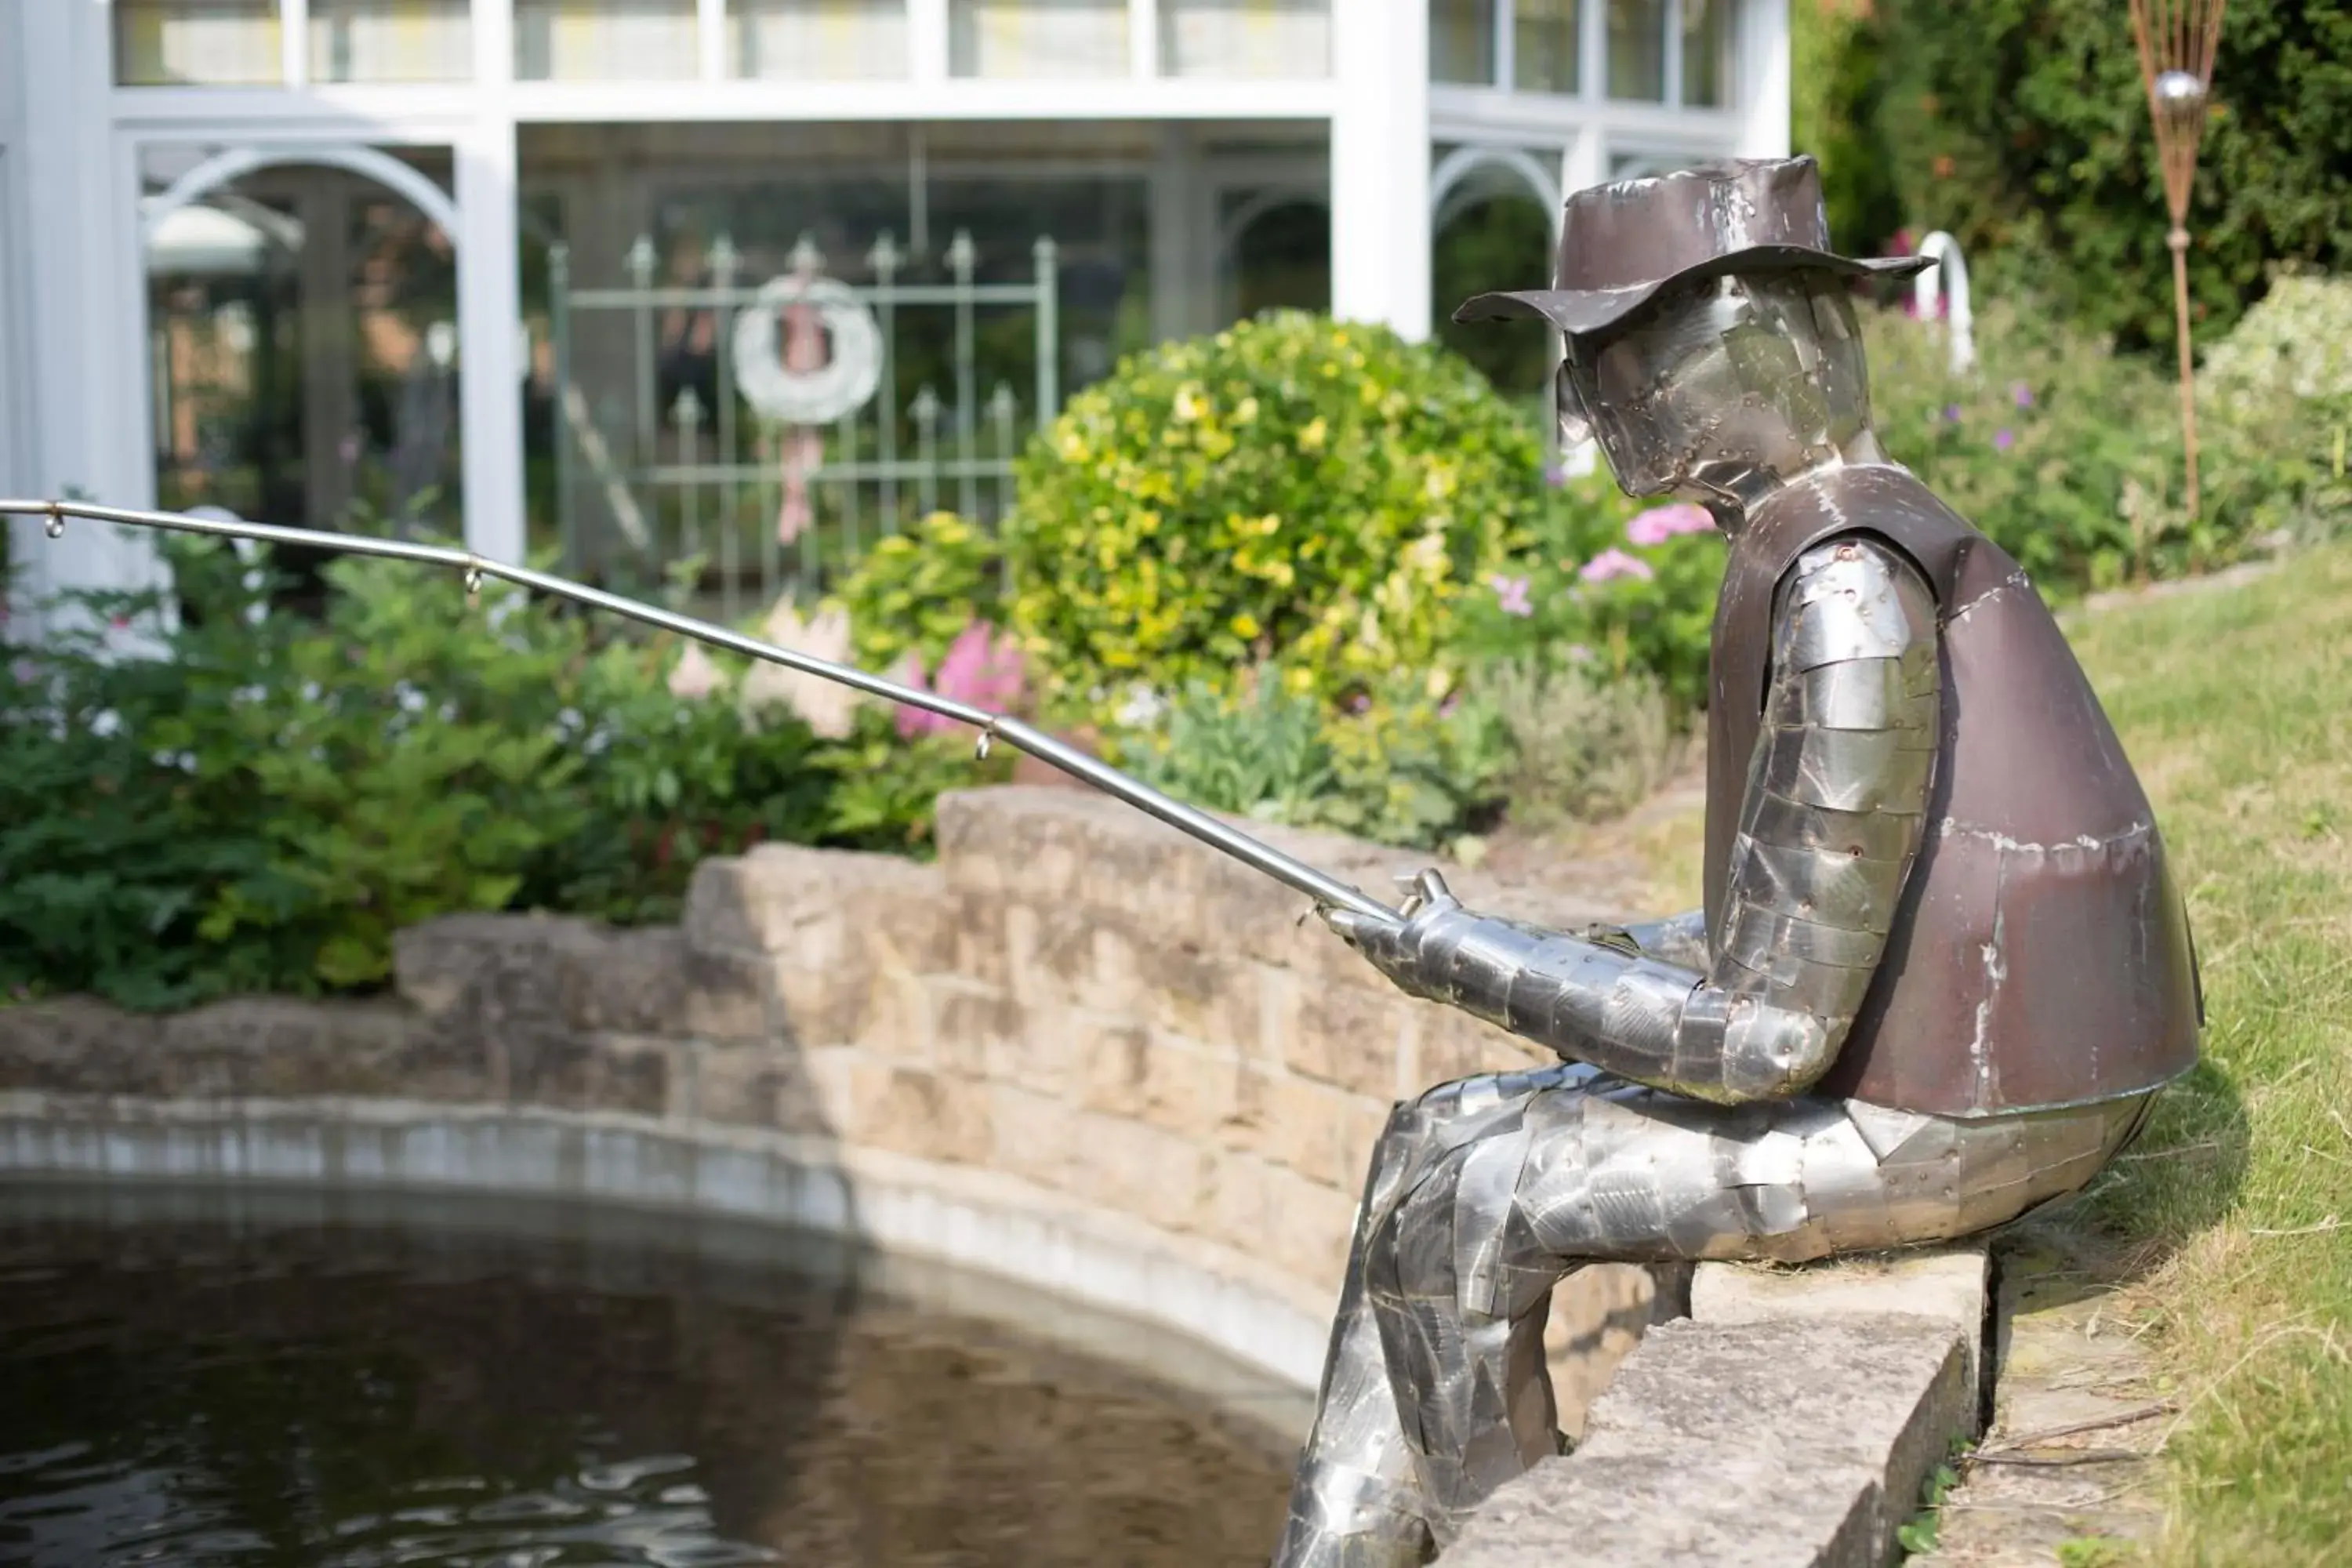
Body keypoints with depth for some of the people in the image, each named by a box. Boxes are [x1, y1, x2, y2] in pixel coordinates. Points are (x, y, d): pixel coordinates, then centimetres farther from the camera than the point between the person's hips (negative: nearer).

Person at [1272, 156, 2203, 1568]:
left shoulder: (1849, 590, -25)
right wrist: (1587, 961, 7)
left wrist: (1476, 962, -12)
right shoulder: (1835, 539, 8)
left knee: (1462, 1203, -3)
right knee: (1444, 1150, 10)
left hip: (1950, 1118, -10)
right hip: (1955, 1063, 10)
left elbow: (1768, 1033, -24)